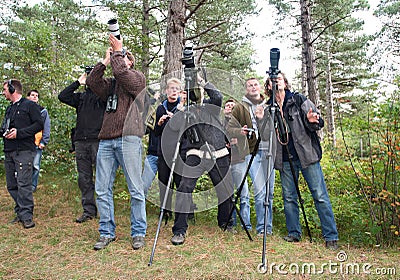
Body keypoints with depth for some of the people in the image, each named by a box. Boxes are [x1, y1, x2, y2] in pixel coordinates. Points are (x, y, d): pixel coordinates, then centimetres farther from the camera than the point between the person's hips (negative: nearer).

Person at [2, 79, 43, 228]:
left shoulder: (30, 105, -1)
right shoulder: (9, 109, 23)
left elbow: (39, 124, -9)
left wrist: (19, 133, -15)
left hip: (24, 150, -8)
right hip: (9, 151, 8)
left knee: (23, 184, -12)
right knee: (11, 185, 8)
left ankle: (27, 215, -7)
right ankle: (20, 212, 17)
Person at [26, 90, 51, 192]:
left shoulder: (43, 111, 8)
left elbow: (47, 127, 5)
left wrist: (44, 142, -3)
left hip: (38, 144, -1)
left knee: (35, 166, -1)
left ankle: (33, 186, 9)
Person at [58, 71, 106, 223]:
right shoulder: (81, 96, 20)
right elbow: (63, 96, 12)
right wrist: (78, 82, 9)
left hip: (98, 141, -5)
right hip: (81, 141, 5)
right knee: (84, 178, 7)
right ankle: (89, 210, 15)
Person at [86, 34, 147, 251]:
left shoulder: (137, 78, 8)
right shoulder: (110, 84, 24)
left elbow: (121, 72, -10)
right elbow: (92, 82, 8)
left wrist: (118, 52, 4)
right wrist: (105, 60, 10)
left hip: (128, 138, -6)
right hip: (106, 140, 6)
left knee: (135, 189, -1)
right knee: (102, 190, 5)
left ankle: (138, 233, 11)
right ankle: (106, 233, 17)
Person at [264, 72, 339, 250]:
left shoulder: (299, 100, 4)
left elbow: (319, 123, 1)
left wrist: (312, 120, -22)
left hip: (307, 154, -3)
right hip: (285, 159, 3)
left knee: (320, 195, -3)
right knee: (289, 197, 7)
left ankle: (331, 237, 5)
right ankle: (294, 233, 20)